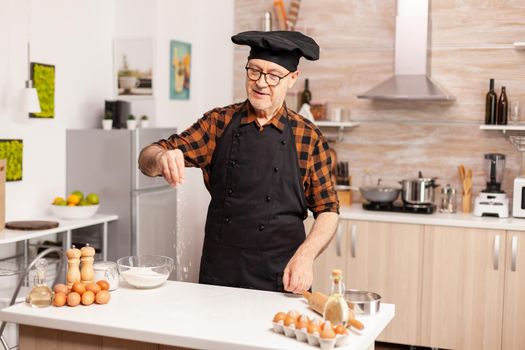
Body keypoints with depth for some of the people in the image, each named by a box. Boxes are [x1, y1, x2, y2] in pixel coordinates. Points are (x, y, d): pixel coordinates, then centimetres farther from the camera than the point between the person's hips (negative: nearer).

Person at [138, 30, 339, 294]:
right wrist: (161, 158, -26)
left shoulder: (307, 138, 0)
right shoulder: (218, 123, 3)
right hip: (217, 275, 2)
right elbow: (146, 159, -2)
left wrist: (305, 255, -16)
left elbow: (327, 210, 1)